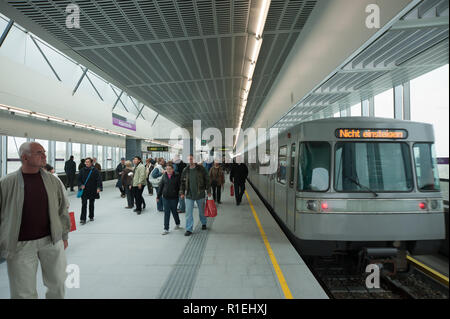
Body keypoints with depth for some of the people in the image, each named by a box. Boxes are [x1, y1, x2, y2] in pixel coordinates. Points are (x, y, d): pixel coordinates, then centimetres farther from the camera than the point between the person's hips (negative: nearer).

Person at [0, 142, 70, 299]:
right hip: (20, 245, -2)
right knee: (24, 293, 11)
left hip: (52, 241, 2)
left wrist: (64, 235, 11)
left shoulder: (53, 181, 1)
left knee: (58, 285, 15)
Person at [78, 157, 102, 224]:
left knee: (91, 204, 12)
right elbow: (79, 179, 8)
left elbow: (99, 179, -7)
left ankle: (91, 217, 27)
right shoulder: (82, 170, 4)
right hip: (84, 190, 1)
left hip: (93, 190, -1)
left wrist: (98, 188, -17)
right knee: (84, 204, -5)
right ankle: (83, 219, -2)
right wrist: (81, 185, -10)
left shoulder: (95, 170, -4)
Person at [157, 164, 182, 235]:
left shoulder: (177, 176, -6)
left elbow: (179, 186, -2)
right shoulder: (164, 176, 2)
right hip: (165, 197, 2)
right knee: (166, 213, 3)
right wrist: (158, 196, 8)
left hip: (174, 197, -2)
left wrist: (181, 194, -6)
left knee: (174, 211, 11)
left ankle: (177, 224, 35)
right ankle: (166, 229, 10)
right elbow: (160, 186, 7)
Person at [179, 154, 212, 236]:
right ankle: (189, 229, 10)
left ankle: (204, 223, 40)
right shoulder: (185, 170, 1)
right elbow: (182, 182, 9)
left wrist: (208, 191, -3)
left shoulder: (201, 169, -6)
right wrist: (182, 192, 4)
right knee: (188, 212, 0)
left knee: (202, 211, 15)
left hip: (200, 194, -1)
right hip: (189, 195, 2)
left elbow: (207, 180, -2)